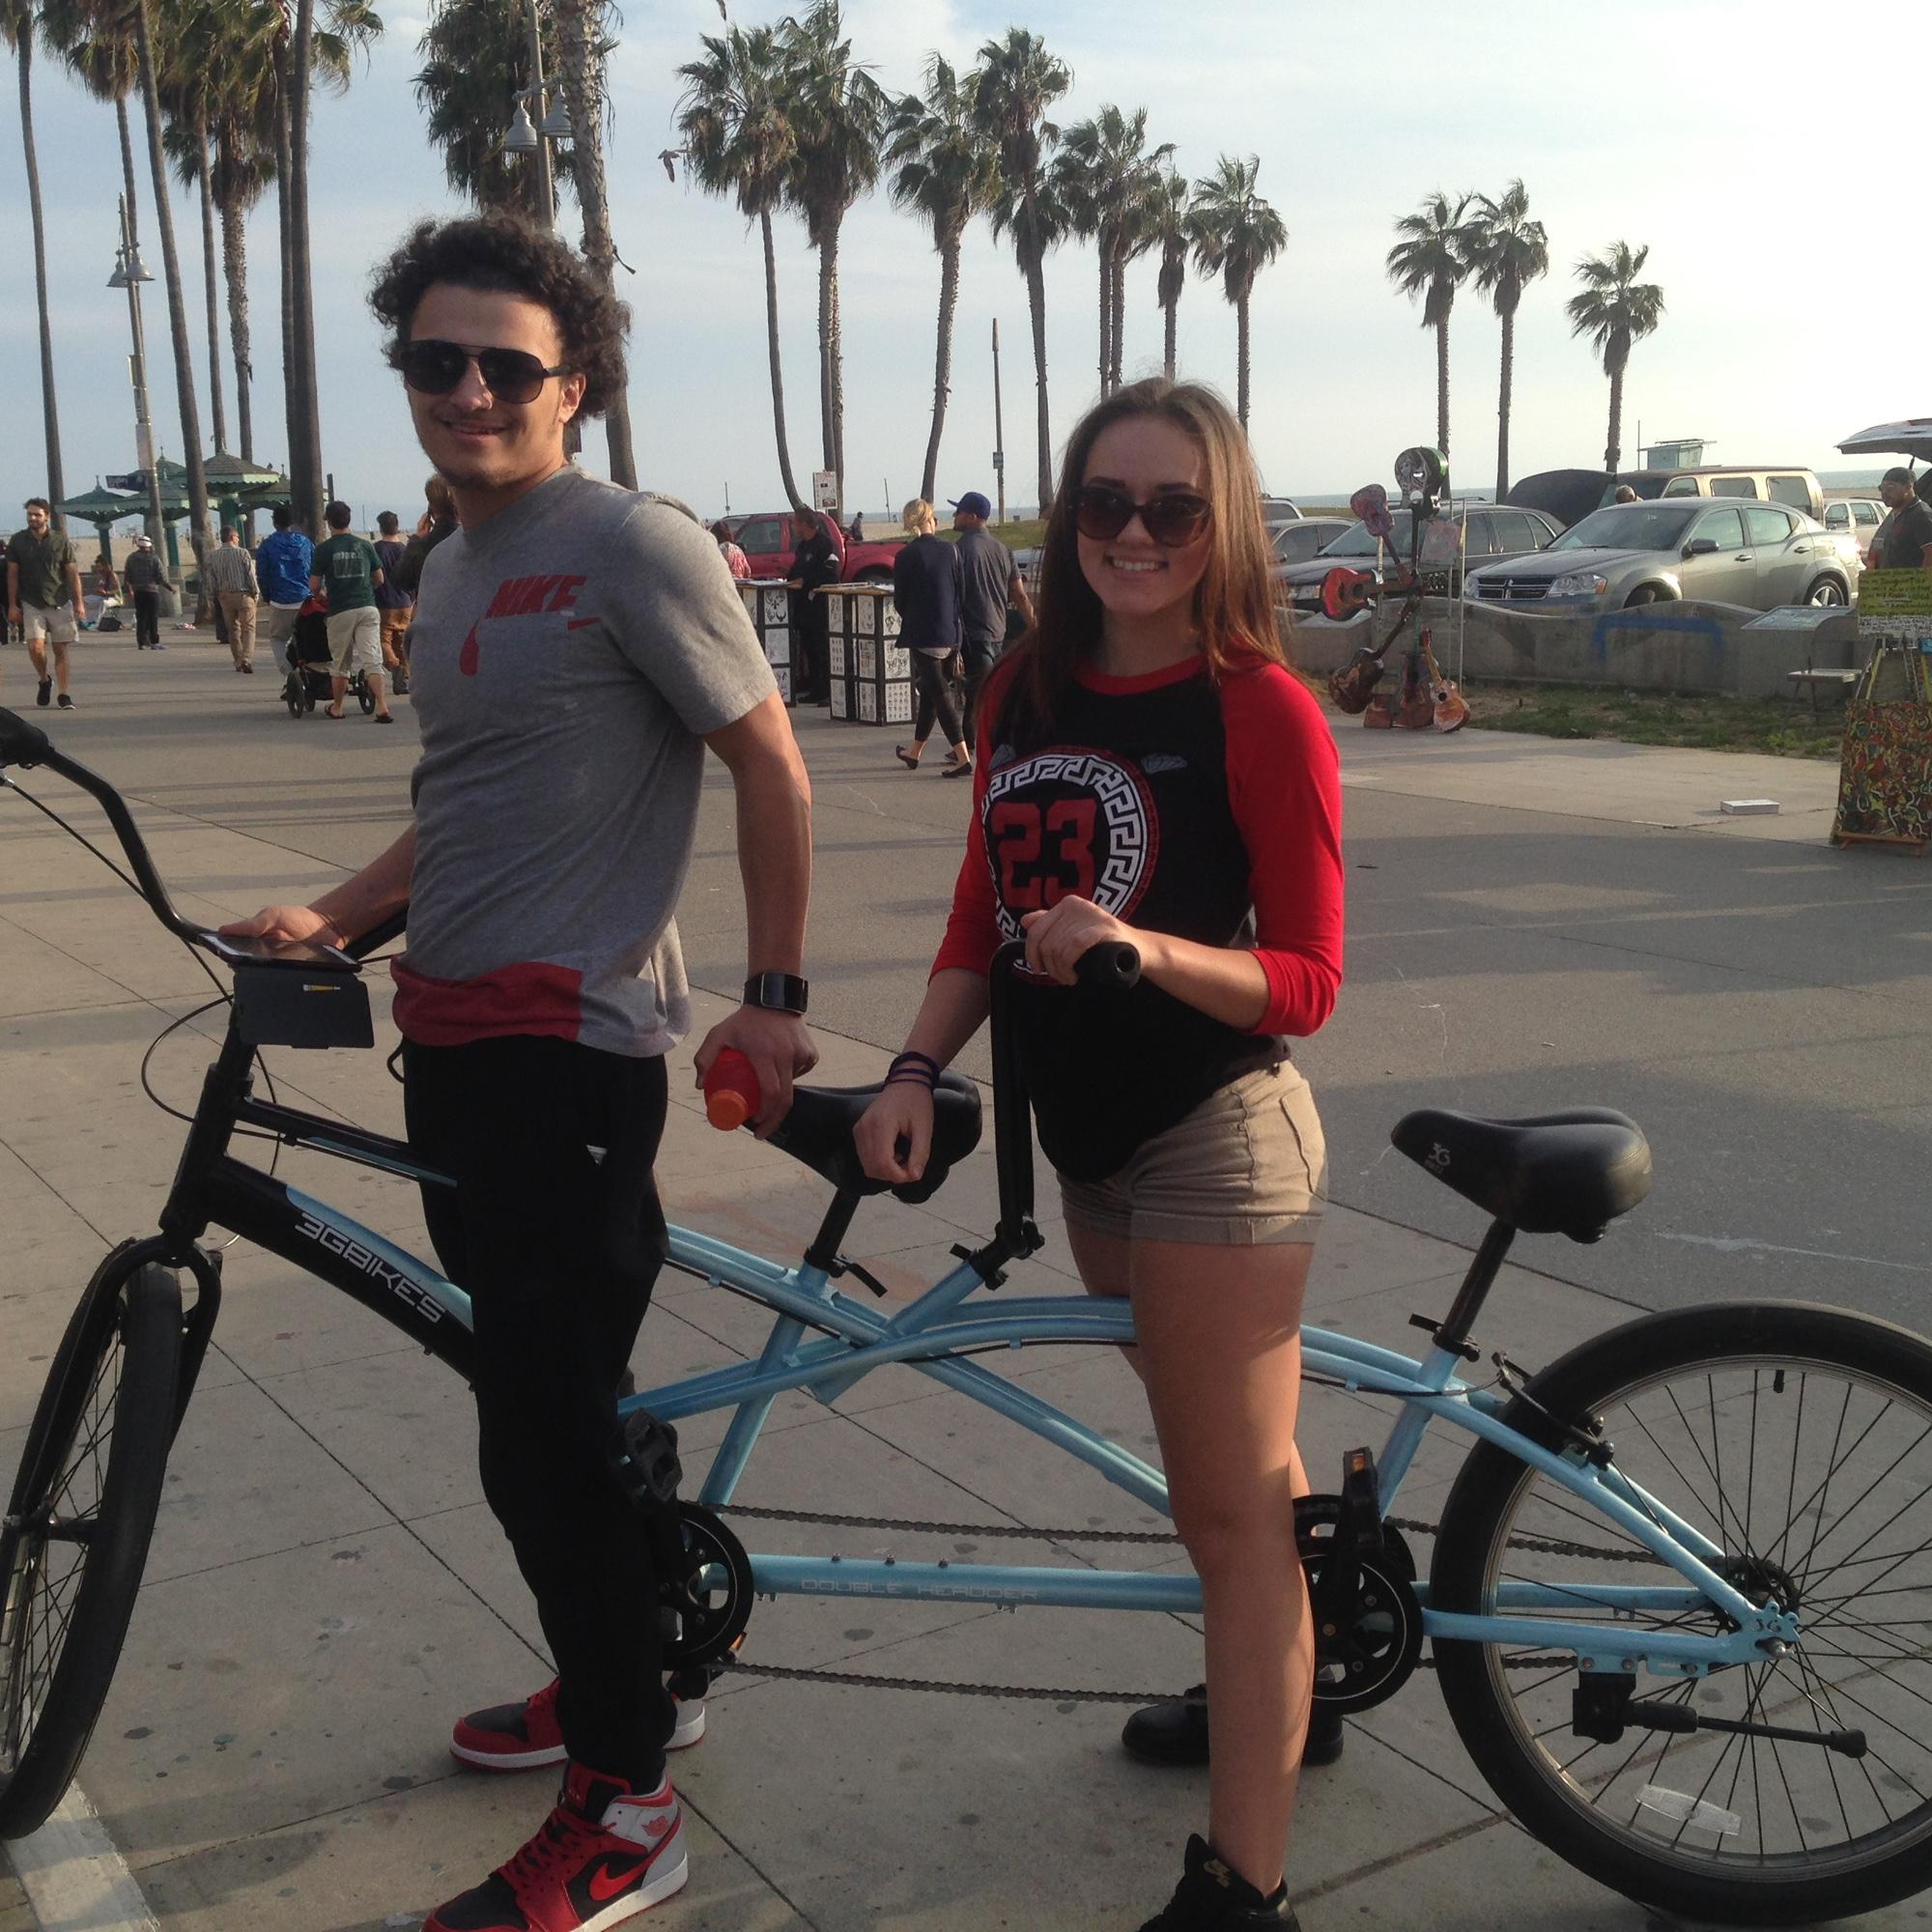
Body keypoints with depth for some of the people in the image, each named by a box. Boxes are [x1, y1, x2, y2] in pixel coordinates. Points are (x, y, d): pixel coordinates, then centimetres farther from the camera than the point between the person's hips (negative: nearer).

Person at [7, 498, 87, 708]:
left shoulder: (60, 540, 1)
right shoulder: (17, 541, 3)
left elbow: (73, 573, 3)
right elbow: (12, 574, 5)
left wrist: (79, 602, -3)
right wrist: (12, 605, 1)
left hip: (60, 603, 0)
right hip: (32, 604, 0)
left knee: (61, 650, 1)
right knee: (35, 646, -15)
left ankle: (64, 695, 8)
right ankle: (44, 681, 12)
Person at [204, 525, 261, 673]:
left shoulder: (213, 555, 3)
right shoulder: (242, 553, -9)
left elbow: (211, 579, 6)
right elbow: (251, 576, -8)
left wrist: (216, 595, 16)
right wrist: (256, 593, 3)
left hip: (225, 596, 4)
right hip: (243, 594, -4)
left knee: (233, 629, 14)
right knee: (248, 628, -2)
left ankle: (238, 661, 17)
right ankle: (246, 659, -19)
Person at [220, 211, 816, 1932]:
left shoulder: (635, 545, -11)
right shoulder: (452, 570, 16)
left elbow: (772, 770, -10)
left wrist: (773, 996, -11)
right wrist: (336, 915, 10)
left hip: (568, 1045, -9)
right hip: (454, 1034, 9)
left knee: (544, 1440, -5)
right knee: (540, 1400, 19)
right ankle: (623, 1679, 38)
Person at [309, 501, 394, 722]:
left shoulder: (323, 549, -2)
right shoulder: (365, 545, 6)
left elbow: (314, 585, -1)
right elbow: (379, 579, 12)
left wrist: (320, 596, 21)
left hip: (340, 611, -1)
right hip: (367, 608, 1)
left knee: (340, 664, 12)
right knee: (372, 660, -4)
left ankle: (336, 708, 25)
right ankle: (382, 707, -18)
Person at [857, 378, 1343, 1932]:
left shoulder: (1259, 707, -13)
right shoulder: (1025, 690, 6)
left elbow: (1305, 981, -13)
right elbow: (983, 915, 10)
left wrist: (1146, 945, -30)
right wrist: (916, 1072, -4)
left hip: (1214, 1143, -6)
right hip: (1085, 1138, 7)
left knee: (1234, 1502, 0)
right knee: (1217, 1467, 22)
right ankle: (1275, 1690, 45)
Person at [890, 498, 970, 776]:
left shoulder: (906, 555, -10)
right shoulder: (950, 550, 1)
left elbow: (900, 600, -4)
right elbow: (960, 592, 6)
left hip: (922, 635, -5)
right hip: (950, 633, 5)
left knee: (939, 693, -4)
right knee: (930, 691, 17)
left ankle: (963, 757, -12)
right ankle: (914, 752, 29)